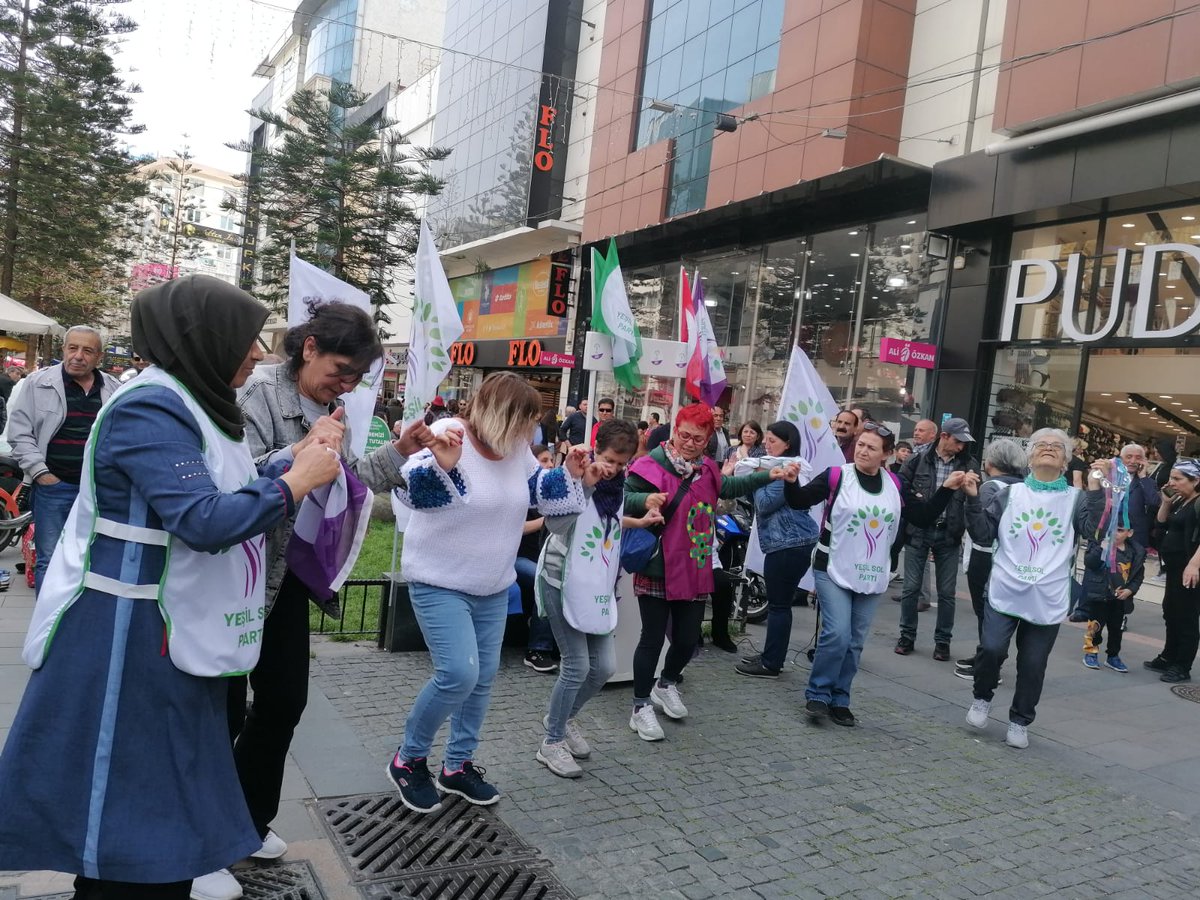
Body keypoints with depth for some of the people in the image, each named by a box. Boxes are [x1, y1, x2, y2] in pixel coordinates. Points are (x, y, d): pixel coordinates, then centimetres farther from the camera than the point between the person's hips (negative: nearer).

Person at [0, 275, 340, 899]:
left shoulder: (185, 404, 10)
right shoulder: (150, 408, -21)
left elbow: (224, 492, 12)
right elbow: (206, 521, -29)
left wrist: (300, 458, 4)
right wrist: (298, 481, -19)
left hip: (170, 633, 10)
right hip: (125, 636, -9)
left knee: (165, 786, 19)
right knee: (125, 797, 4)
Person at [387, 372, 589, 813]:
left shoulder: (517, 449, 1)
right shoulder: (450, 436, -20)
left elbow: (538, 492, 17)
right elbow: (413, 491, -32)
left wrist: (570, 473, 1)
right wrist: (440, 464, -50)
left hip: (494, 587, 8)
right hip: (440, 583, -7)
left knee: (483, 678, 11)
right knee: (458, 674, -16)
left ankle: (457, 765, 29)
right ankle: (407, 759, 8)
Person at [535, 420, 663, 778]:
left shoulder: (617, 485, 7)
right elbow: (556, 521, -33)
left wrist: (637, 522, 15)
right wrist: (584, 483, -41)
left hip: (597, 587, 7)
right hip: (563, 583, -7)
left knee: (604, 666, 6)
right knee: (577, 665, -5)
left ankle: (563, 718, 32)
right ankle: (552, 744, 13)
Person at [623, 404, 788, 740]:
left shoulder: (706, 469, 9)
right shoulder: (652, 465, -13)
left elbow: (727, 488, 28)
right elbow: (622, 497, -16)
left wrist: (768, 476, 24)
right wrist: (645, 500, -35)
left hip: (695, 571, 6)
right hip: (657, 570, -6)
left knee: (688, 638, 15)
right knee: (653, 638, 1)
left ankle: (666, 685, 42)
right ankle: (641, 707, 15)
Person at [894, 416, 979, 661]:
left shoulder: (969, 464, 2)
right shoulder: (919, 459, -1)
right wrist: (915, 503, -9)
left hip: (949, 535, 1)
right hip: (918, 531, -1)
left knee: (947, 592, 6)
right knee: (911, 587, 5)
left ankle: (942, 640, 19)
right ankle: (907, 636, 19)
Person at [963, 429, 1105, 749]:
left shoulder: (1076, 498, 6)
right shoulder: (1009, 494, 7)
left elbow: (1093, 527, -11)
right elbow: (983, 535, 4)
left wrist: (1095, 488, -15)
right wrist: (973, 499, -6)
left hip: (1048, 599, 0)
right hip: (1005, 591, 0)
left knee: (1033, 664, 5)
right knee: (992, 649, -10)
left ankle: (1020, 722, 24)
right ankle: (982, 698, 19)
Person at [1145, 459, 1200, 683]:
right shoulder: (1179, 503, 15)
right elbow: (1161, 524, 19)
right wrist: (1166, 502, 6)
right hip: (1174, 568, 9)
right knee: (1171, 614, 17)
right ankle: (1168, 658, 28)